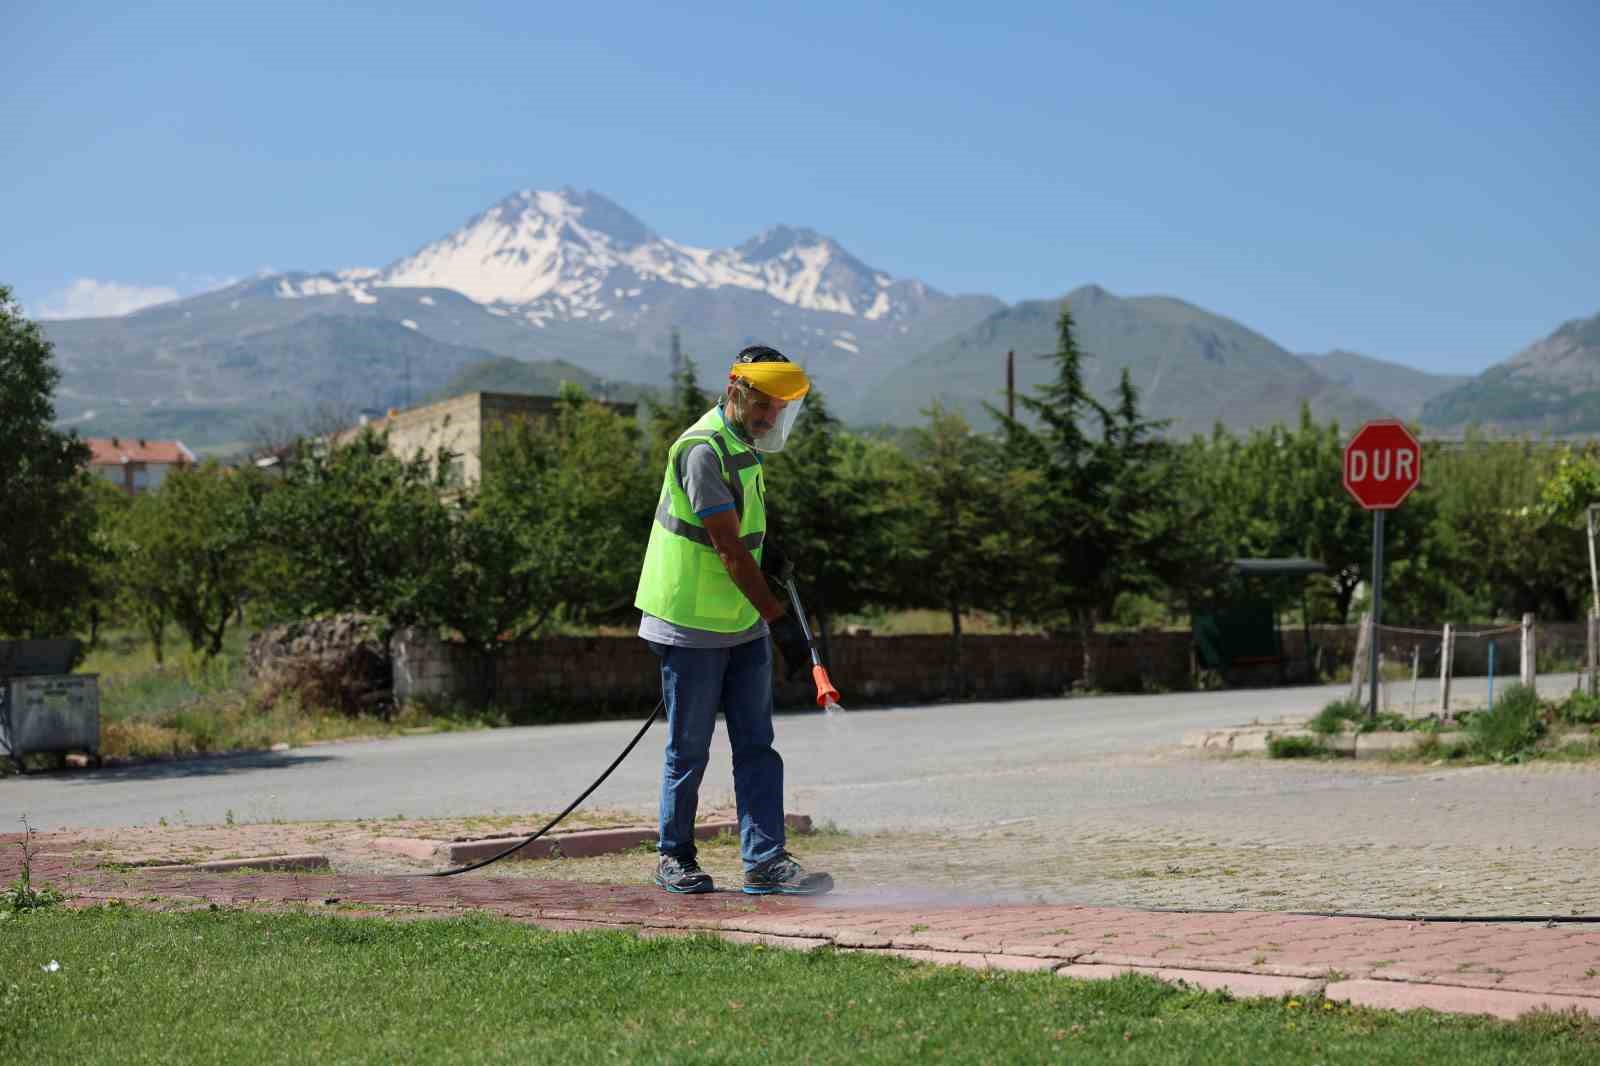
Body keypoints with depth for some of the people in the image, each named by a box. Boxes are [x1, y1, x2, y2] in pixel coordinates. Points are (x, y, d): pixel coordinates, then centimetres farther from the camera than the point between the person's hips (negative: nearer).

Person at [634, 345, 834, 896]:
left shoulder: (743, 445, 11)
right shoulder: (703, 450, -19)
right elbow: (727, 549, -23)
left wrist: (762, 544, 12)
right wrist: (779, 618, -23)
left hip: (742, 624, 8)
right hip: (692, 627, -8)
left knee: (756, 746, 2)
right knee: (689, 751, 2)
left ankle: (765, 860, 2)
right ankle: (674, 857, 16)